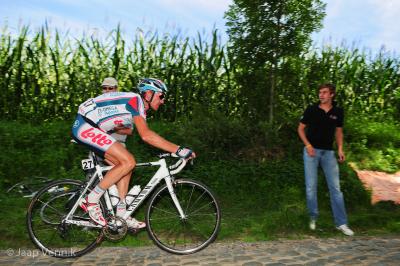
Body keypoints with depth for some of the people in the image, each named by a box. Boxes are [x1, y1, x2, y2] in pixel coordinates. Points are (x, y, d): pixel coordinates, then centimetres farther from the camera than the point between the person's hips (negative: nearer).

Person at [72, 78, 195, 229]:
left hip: (85, 128, 10)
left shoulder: (140, 109, 15)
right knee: (128, 162, -17)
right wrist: (178, 150, -29)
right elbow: (146, 135, -29)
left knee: (125, 164, 6)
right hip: (85, 126, -10)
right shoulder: (136, 99, -16)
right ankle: (91, 201, -5)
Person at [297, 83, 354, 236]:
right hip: (311, 151, -2)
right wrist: (308, 145, -10)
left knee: (335, 187, 3)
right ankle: (313, 217, 21)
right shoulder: (311, 110, -3)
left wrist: (340, 148, 1)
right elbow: (300, 129, 3)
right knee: (311, 186, 2)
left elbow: (338, 131, 14)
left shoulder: (338, 112, 4)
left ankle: (341, 223, 13)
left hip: (328, 152, 2)